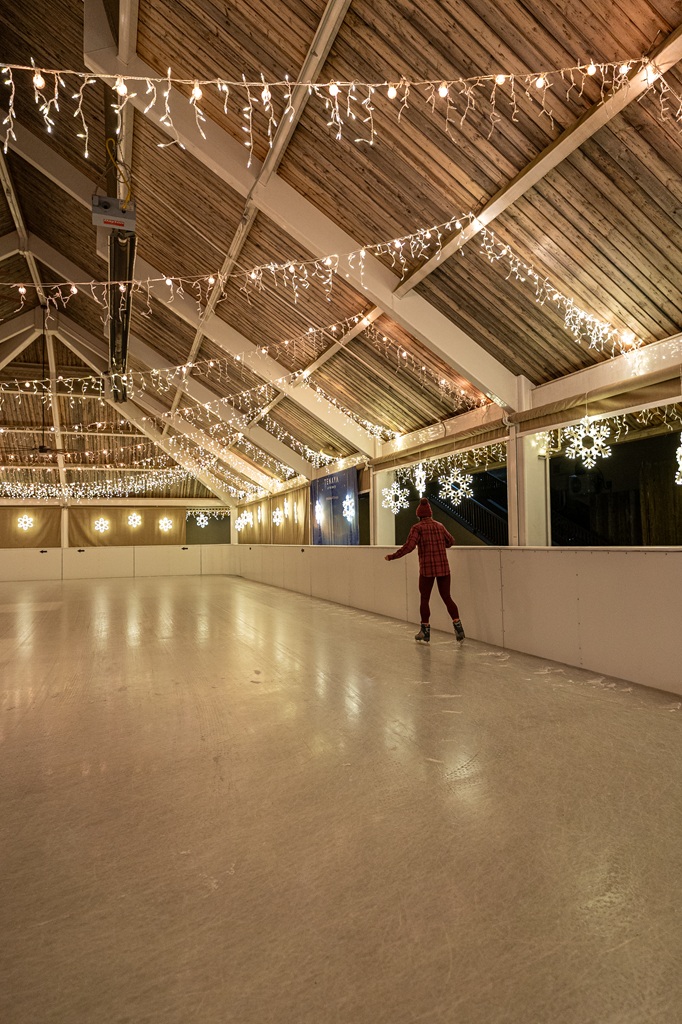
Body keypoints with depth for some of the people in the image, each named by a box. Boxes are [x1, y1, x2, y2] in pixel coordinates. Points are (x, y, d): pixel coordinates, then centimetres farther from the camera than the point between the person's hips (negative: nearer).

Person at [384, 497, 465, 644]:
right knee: (447, 597, 11)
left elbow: (409, 546, -17)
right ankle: (458, 626, 1)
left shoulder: (417, 527, -6)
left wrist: (392, 557, -8)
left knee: (424, 599, 8)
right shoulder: (439, 526, 9)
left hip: (427, 568, -4)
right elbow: (451, 541, 23)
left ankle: (425, 633, 13)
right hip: (443, 567, 4)